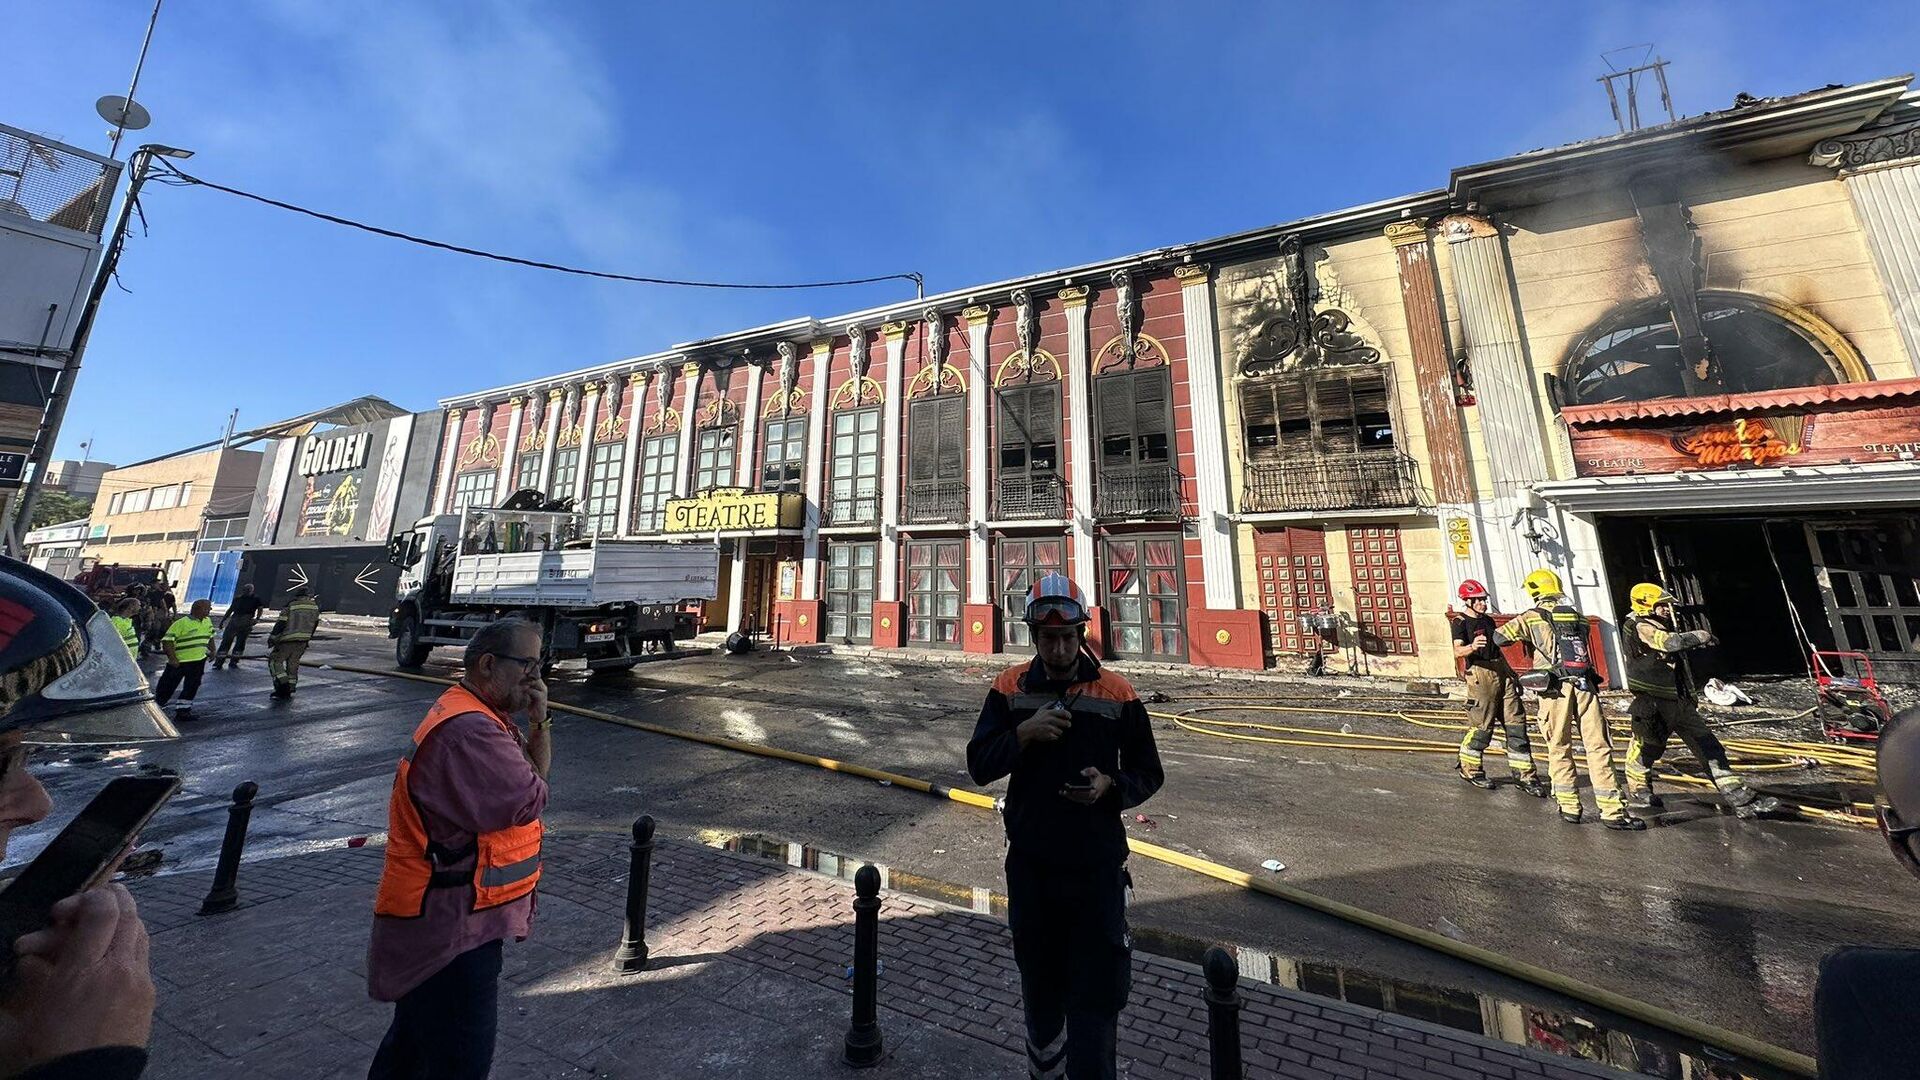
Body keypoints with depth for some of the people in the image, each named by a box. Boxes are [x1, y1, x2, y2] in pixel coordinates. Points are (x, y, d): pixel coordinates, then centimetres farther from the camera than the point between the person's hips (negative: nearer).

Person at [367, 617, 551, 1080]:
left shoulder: (478, 717, 5)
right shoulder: (469, 730, -31)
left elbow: (537, 772, 6)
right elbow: (530, 800, -27)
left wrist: (539, 721, -11)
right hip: (451, 926, -10)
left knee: (418, 1027, 31)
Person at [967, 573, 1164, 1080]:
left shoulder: (1117, 694, -10)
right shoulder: (1010, 688, -7)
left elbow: (1149, 773, -1)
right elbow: (979, 767, -8)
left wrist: (1110, 784, -21)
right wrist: (1023, 733, -24)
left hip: (1097, 867, -2)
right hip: (1029, 863, 2)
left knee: (1096, 994, 6)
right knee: (1039, 979, 24)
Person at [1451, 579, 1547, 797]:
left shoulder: (1488, 620, 16)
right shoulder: (1461, 622, -7)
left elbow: (1498, 646, 26)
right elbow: (1457, 651, -19)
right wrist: (1472, 647, -39)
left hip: (1502, 672, 8)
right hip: (1480, 674, -8)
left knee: (1516, 724, 7)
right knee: (1481, 726, -3)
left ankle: (1524, 774, 15)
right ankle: (1469, 769, 13)